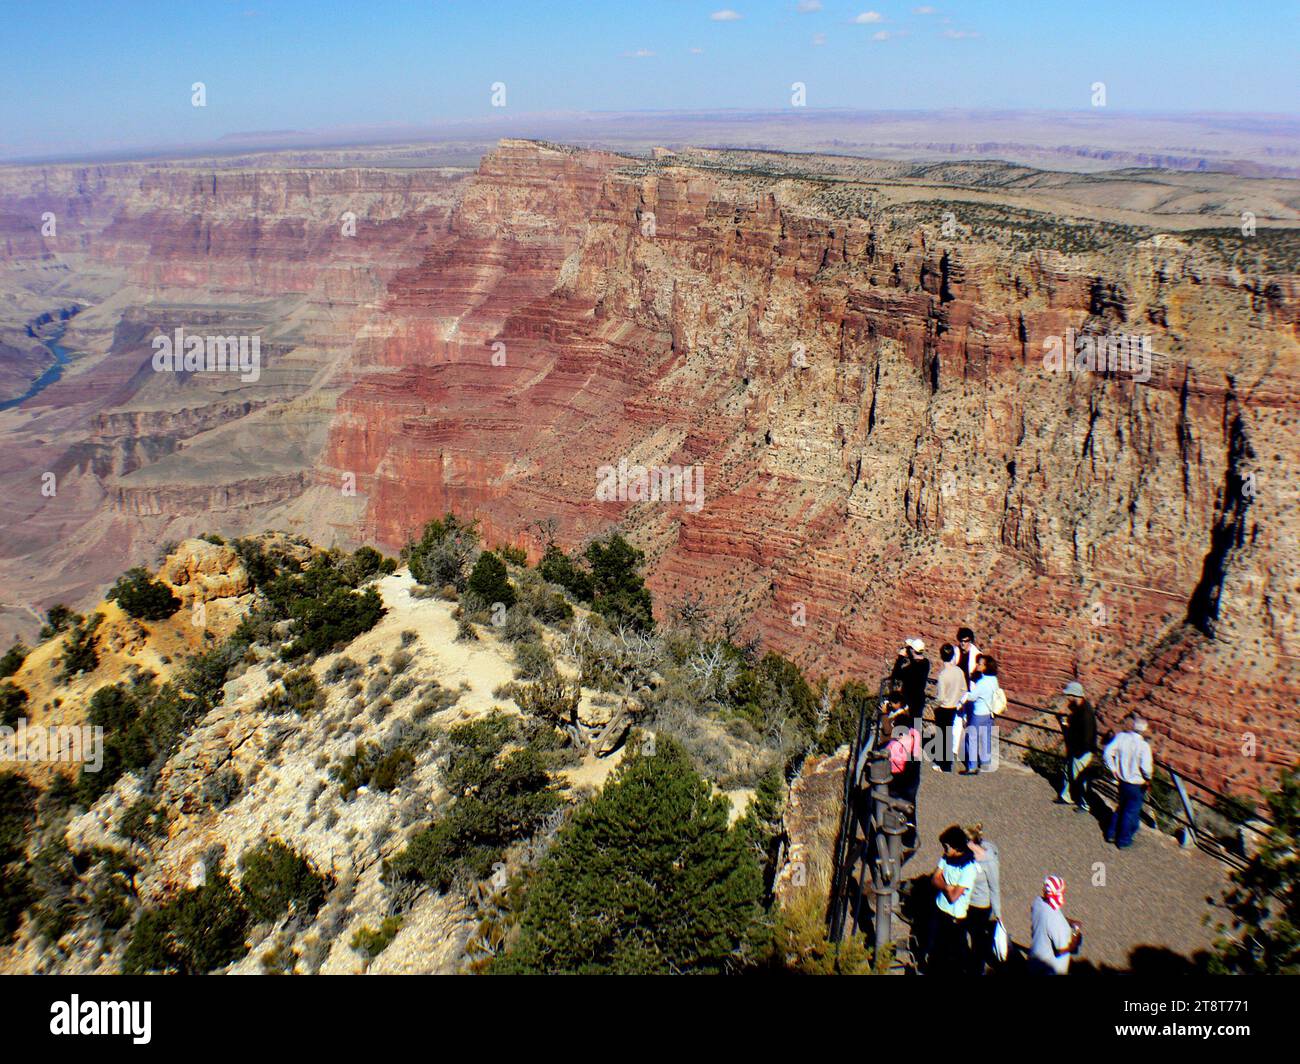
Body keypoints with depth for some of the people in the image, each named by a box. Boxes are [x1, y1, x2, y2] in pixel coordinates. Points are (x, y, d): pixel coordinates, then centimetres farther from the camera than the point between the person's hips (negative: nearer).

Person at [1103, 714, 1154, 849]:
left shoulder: (1121, 737, -9)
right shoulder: (1143, 745, -24)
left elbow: (1107, 753, -6)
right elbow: (1146, 767, -29)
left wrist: (1113, 769, 5)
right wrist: (1148, 778, -9)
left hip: (1122, 780, 5)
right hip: (1136, 785, -5)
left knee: (1121, 807, 25)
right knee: (1132, 812, 13)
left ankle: (1112, 834, 33)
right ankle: (1124, 840, 25)